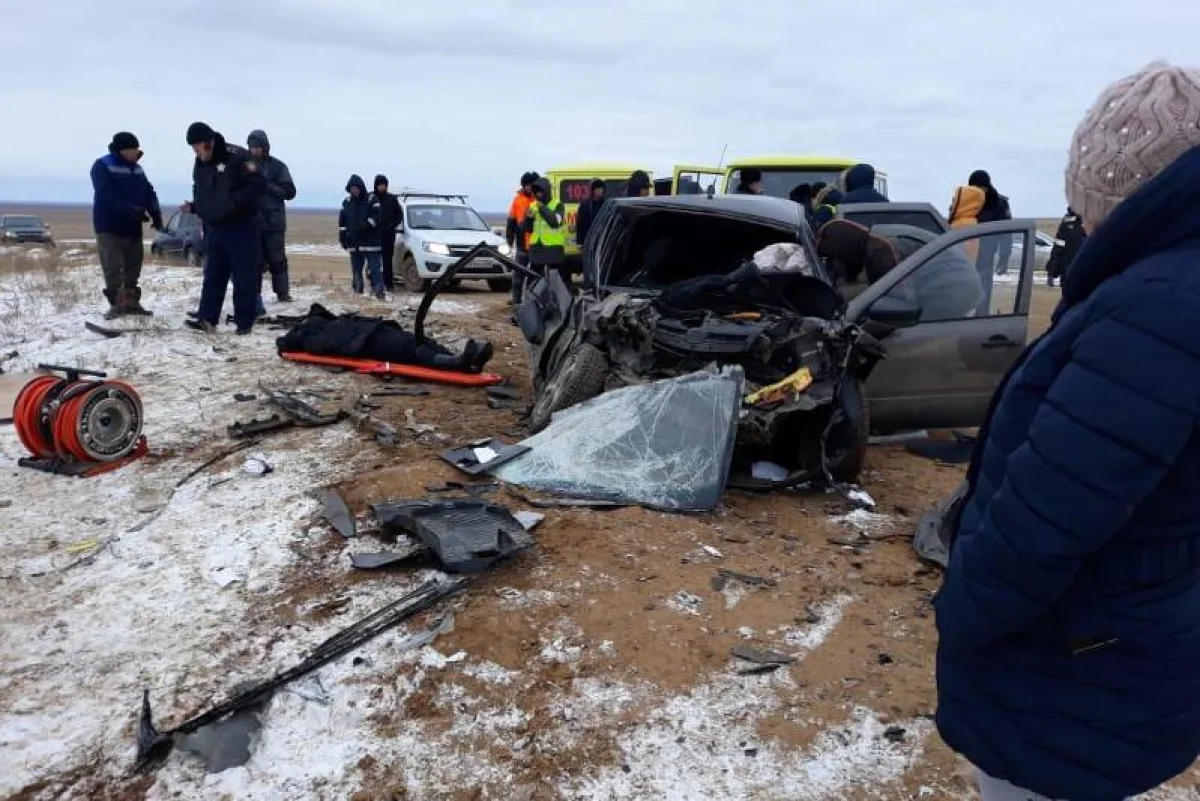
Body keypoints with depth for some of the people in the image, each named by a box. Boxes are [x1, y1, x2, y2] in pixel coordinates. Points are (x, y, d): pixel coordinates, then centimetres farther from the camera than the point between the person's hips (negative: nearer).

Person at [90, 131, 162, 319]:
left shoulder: (137, 169, 12)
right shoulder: (102, 166, -9)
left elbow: (149, 192, 7)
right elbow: (106, 196, -21)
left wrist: (156, 213, -12)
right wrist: (133, 210, -29)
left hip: (132, 226, 7)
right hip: (109, 226, -6)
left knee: (134, 265, 9)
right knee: (112, 266, -8)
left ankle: (131, 302, 17)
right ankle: (116, 303, -3)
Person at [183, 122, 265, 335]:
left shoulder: (236, 157, -14)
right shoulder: (200, 165, 11)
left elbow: (258, 183, -18)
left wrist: (235, 202, -21)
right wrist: (194, 206, 3)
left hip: (240, 227, -7)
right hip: (214, 228, 8)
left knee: (244, 276, -2)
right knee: (213, 276, 8)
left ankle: (244, 322, 3)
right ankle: (207, 318, 11)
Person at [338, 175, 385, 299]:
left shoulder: (372, 200, -1)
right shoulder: (347, 202, 13)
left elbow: (376, 218, -11)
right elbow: (342, 222, 14)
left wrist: (362, 227, -21)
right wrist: (343, 238, 5)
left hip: (371, 242, -5)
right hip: (354, 243, 5)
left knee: (374, 268, -9)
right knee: (356, 269, 10)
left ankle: (379, 291, -11)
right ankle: (357, 291, 17)